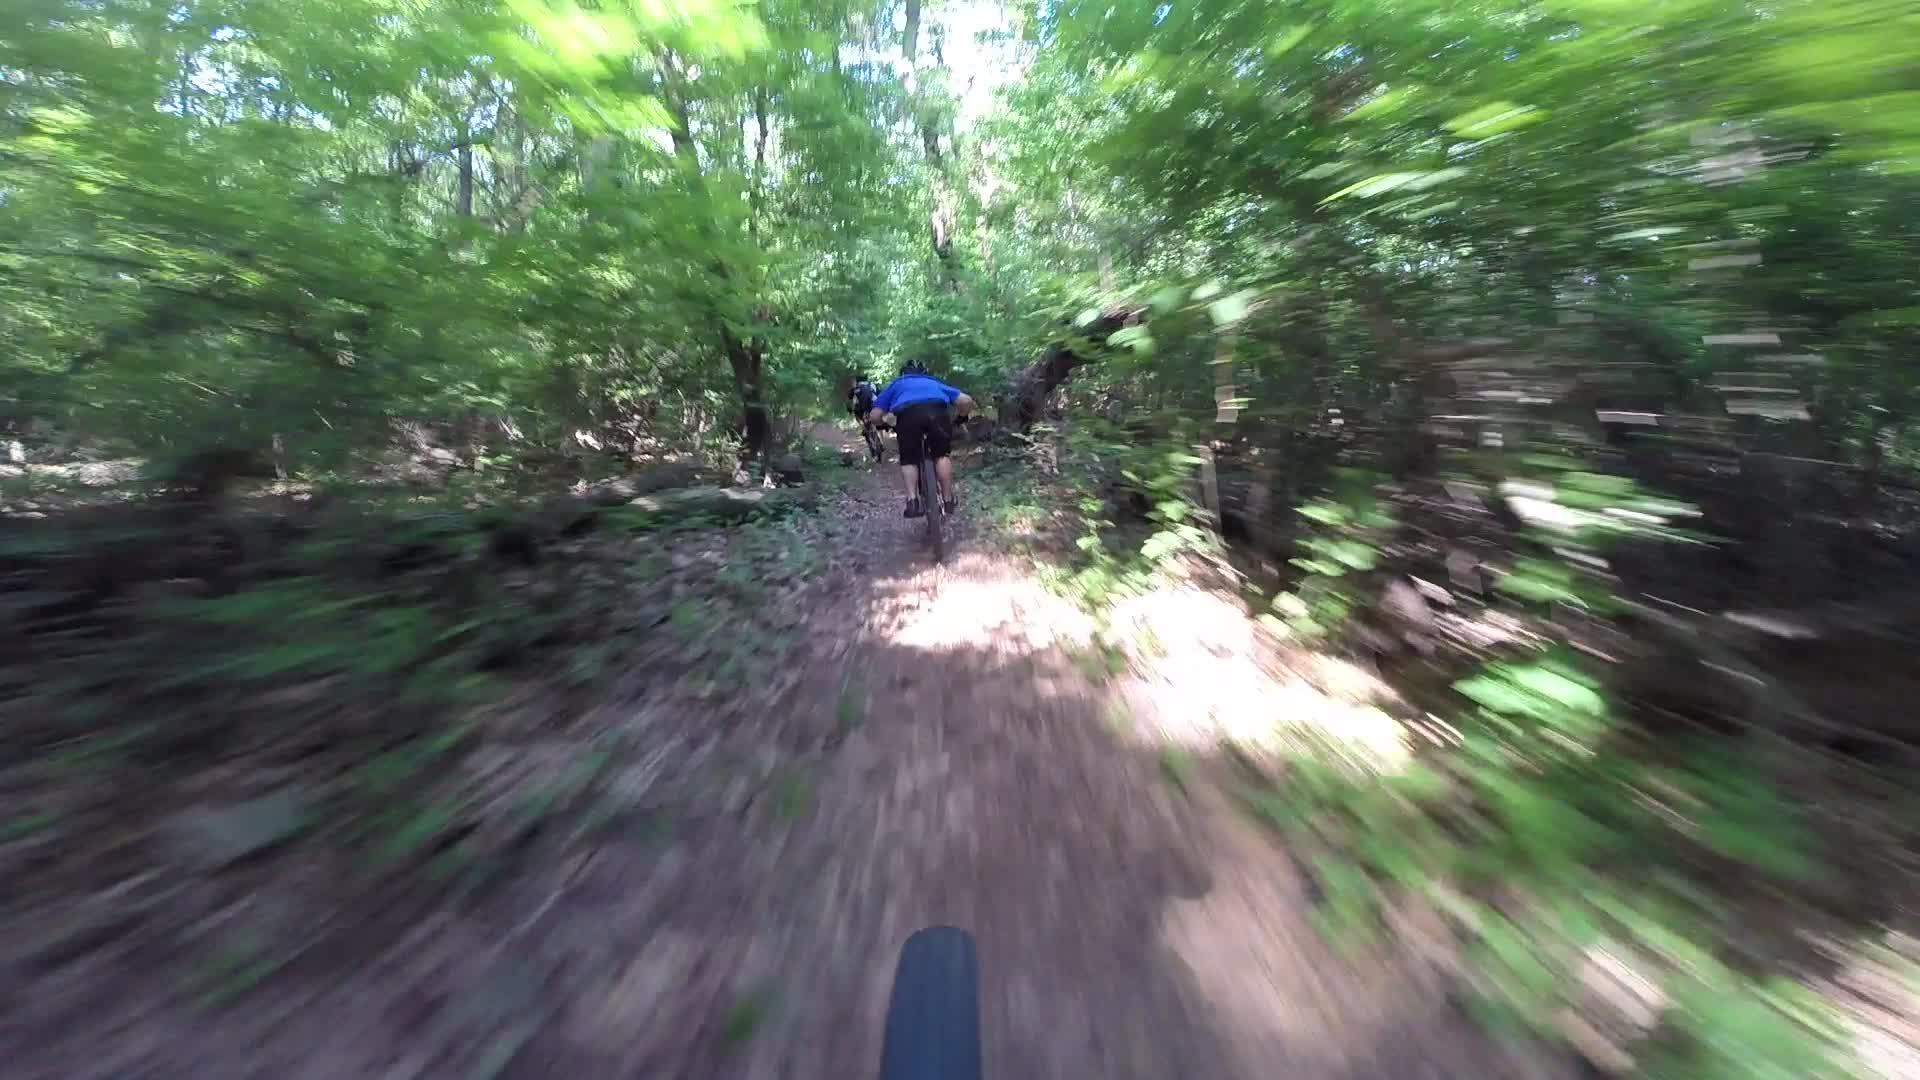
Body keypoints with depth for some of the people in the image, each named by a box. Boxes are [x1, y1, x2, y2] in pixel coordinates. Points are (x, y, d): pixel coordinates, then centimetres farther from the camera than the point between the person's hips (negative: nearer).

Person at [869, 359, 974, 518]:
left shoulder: (896, 384, 36)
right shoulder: (934, 382, 40)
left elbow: (874, 416, 26)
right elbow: (966, 401, 29)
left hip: (908, 414, -1)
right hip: (937, 410, 1)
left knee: (909, 460, 15)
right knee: (942, 454, 19)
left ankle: (912, 501, 0)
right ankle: (948, 499, 20)